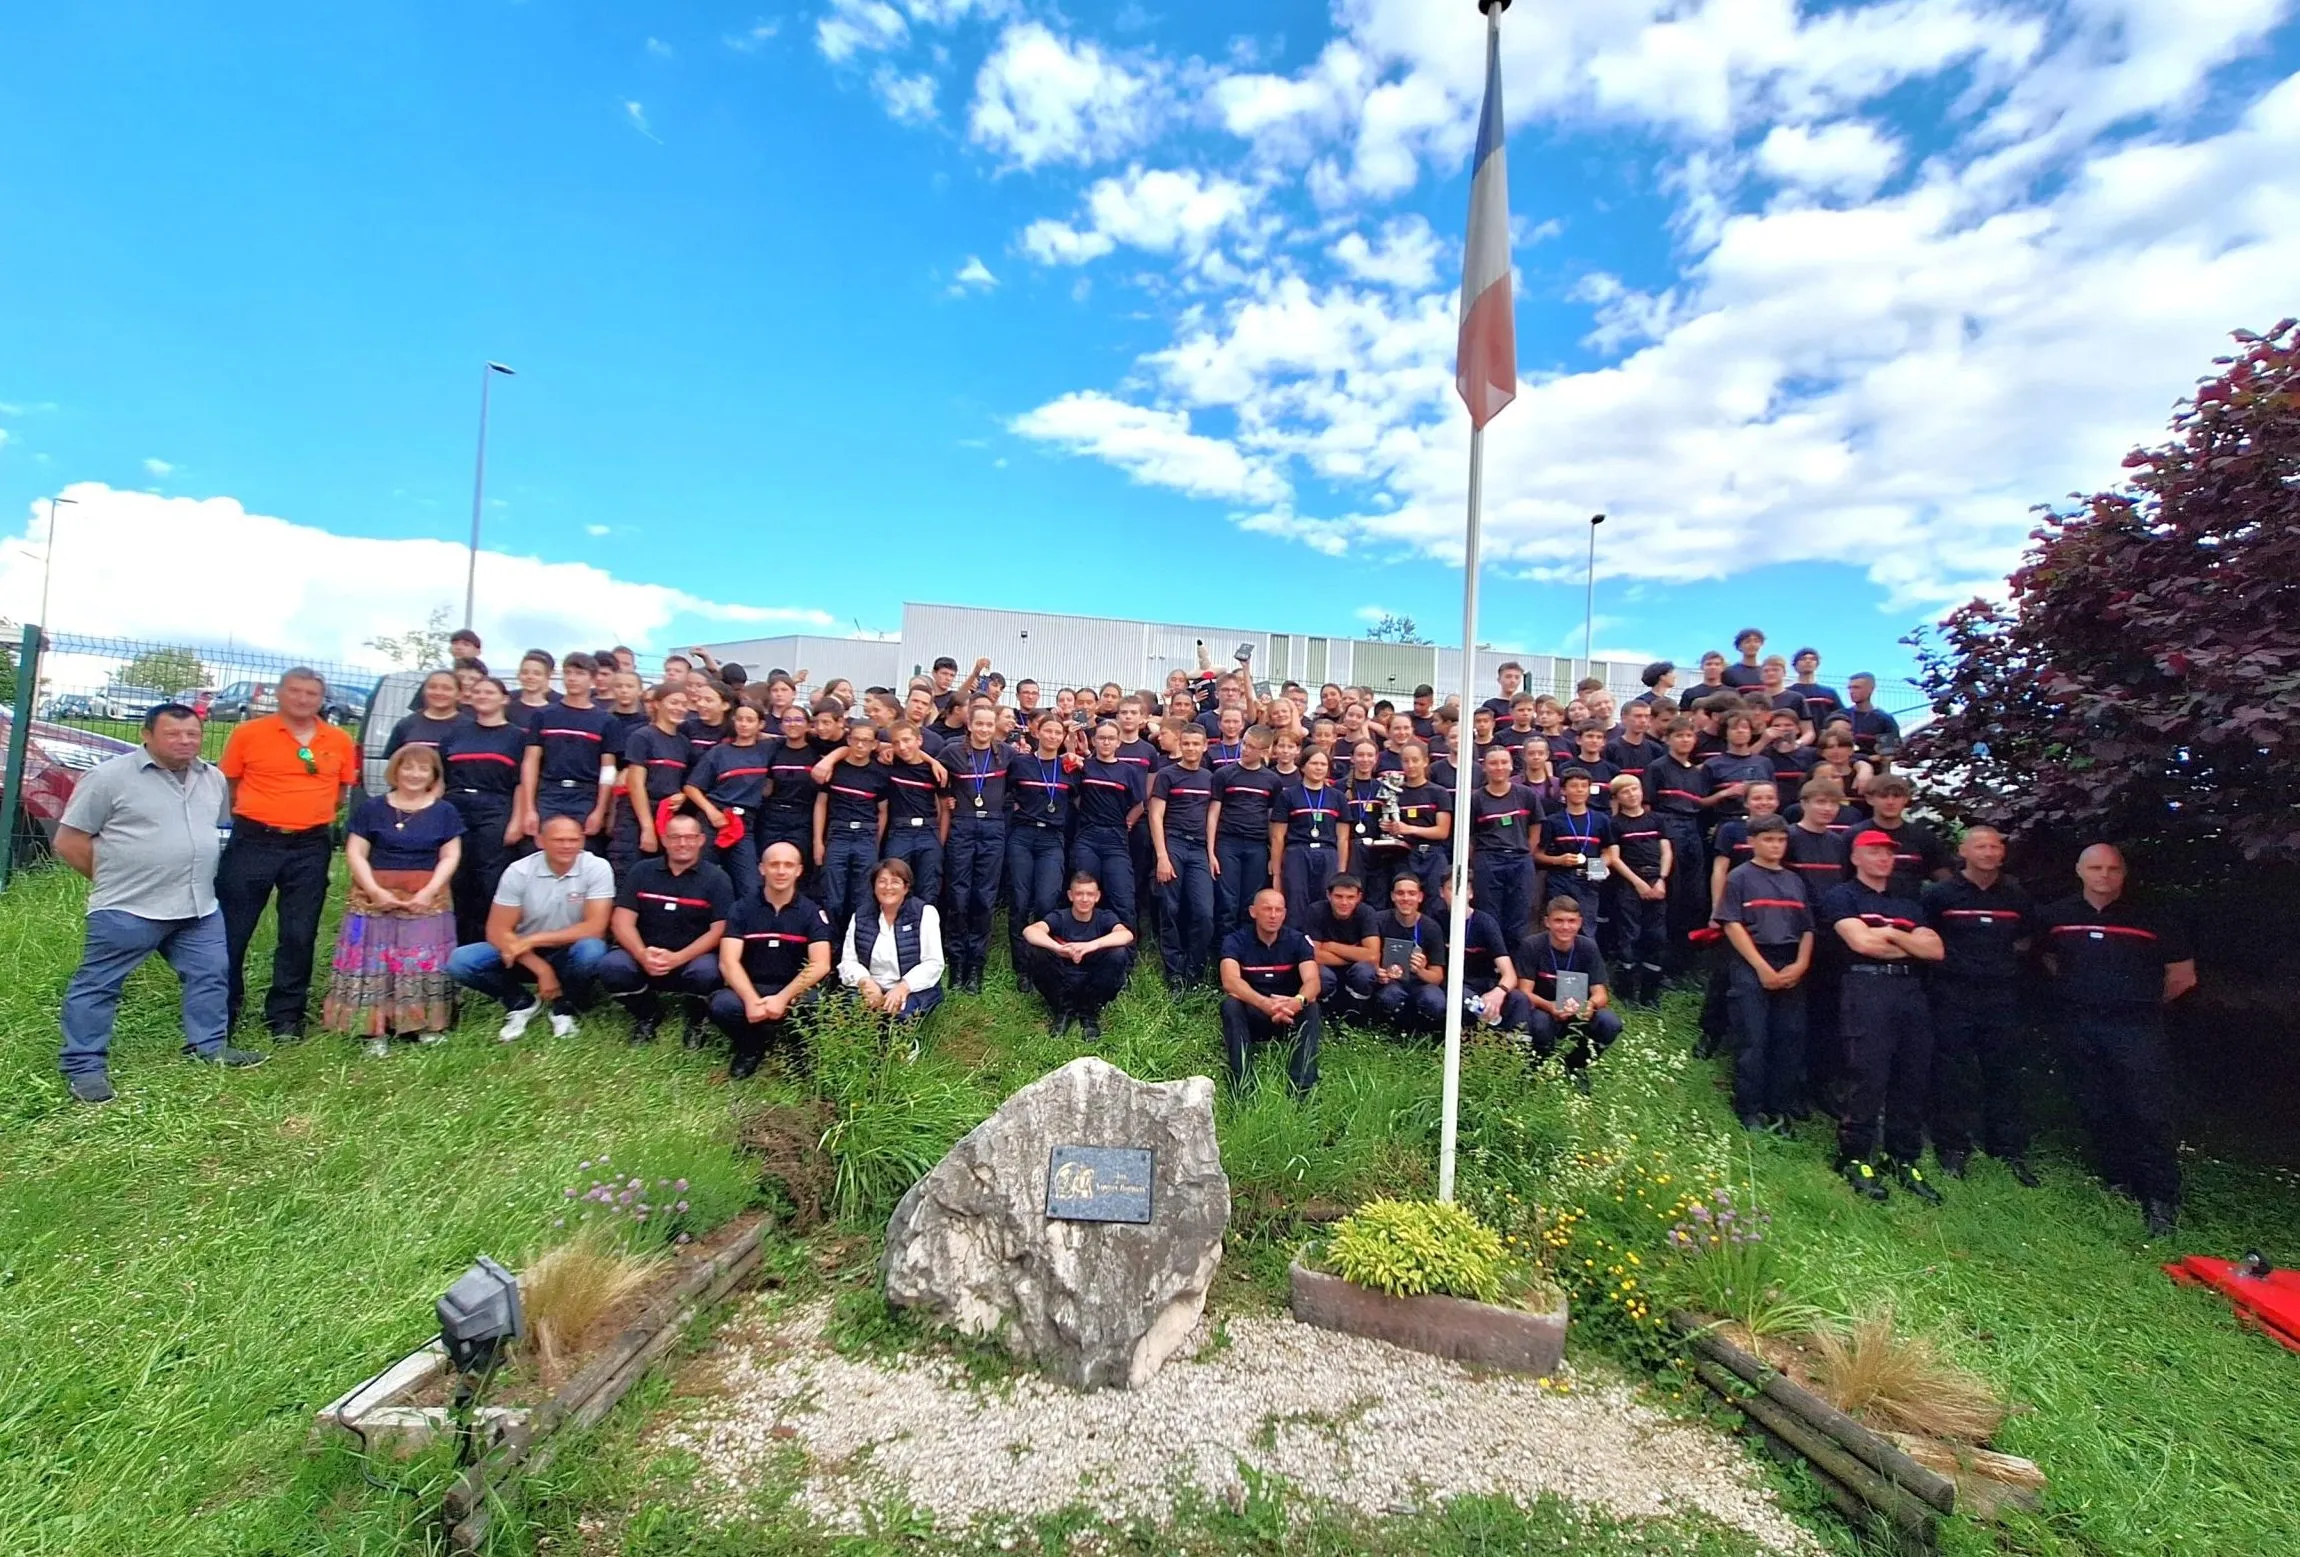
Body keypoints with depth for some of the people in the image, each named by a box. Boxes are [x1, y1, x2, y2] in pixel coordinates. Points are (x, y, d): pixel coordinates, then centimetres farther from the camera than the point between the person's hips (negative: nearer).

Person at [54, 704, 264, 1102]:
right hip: (126, 909, -5)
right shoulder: (109, 776, -10)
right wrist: (117, 876, -4)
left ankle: (209, 1045, 24)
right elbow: (68, 841, -7)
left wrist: (198, 874, 15)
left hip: (199, 906, 6)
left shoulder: (213, 779, 8)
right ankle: (83, 1065, 15)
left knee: (210, 975, 11)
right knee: (98, 984, 5)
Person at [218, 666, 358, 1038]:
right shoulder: (249, 733, -2)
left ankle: (285, 1014, 19)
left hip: (311, 846, 2)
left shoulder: (339, 742, 4)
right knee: (231, 930, 4)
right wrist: (252, 815, 5)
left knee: (300, 935, 7)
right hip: (253, 841, -1)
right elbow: (227, 784, 7)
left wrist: (313, 814, 10)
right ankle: (221, 1009, 19)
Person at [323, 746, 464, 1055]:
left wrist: (429, 891, -12)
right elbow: (355, 853, 1)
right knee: (374, 960, -2)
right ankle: (375, 1030, 2)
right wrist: (375, 890, -11)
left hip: (428, 900, 0)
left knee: (425, 961, 0)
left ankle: (426, 1025, 7)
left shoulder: (445, 812, 6)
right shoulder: (371, 807, 5)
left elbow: (450, 856, 2)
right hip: (374, 898, 0)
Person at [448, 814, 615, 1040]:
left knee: (591, 950, -36)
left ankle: (563, 1006, -4)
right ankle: (521, 1003, 4)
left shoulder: (597, 868, -15)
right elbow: (497, 931, -12)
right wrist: (541, 969, -22)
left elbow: (595, 928, -21)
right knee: (460, 962, -21)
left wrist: (533, 940, -23)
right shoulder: (519, 871, -11)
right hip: (523, 954, 2)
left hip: (569, 953, -2)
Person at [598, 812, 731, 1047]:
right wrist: (642, 955, -22)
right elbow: (622, 921, -2)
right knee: (611, 966, -27)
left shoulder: (716, 878, -3)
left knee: (705, 973, -35)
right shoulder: (641, 871, 5)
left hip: (693, 957, -2)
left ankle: (694, 1019, 2)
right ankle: (646, 1015, 5)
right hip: (644, 955, 3)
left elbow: (719, 930, -10)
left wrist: (677, 959, -24)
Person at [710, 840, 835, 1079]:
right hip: (750, 988, 1)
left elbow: (820, 965, -13)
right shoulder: (742, 908, 0)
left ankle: (796, 1049, 2)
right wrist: (751, 1000, -28)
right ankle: (751, 1047, 3)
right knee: (722, 1005, -31)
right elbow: (728, 962, -11)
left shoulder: (812, 912, -2)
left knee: (814, 1005, -34)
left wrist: (783, 998, -27)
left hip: (795, 990, -1)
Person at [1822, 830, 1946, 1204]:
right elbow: (1862, 942, -8)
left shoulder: (1908, 904, 25)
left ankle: (1905, 1160, 15)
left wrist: (1891, 934, -2)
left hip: (1910, 991, 6)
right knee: (1867, 1078, -9)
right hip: (1866, 988, -6)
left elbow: (1935, 950, 11)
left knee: (1913, 1078, 5)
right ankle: (1855, 1159, -1)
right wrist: (1911, 944, 5)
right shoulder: (1841, 896, 6)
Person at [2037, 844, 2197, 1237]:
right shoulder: (2057, 917, 5)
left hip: (2135, 1028, -2)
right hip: (2078, 1028, 3)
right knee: (2096, 1112, 10)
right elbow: (2049, 960, 22)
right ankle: (2120, 1185, 24)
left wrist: (2144, 1003, 11)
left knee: (2148, 1113, -6)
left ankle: (2162, 1200, 2)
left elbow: (2182, 975, 8)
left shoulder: (2150, 920, -1)